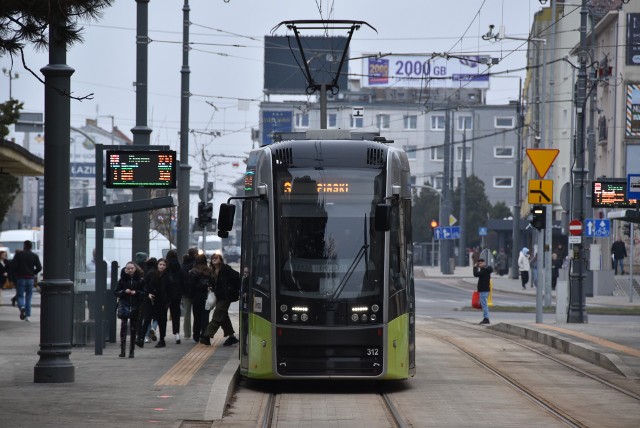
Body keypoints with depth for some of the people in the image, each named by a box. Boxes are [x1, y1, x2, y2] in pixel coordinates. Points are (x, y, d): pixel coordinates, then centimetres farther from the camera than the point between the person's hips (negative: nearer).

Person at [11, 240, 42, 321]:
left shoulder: (18, 254, -2)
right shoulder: (35, 256, 3)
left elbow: (13, 265, -12)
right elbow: (39, 267, -4)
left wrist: (16, 272, 5)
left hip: (21, 278, -2)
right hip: (30, 279, 2)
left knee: (20, 296, 4)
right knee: (28, 297, 10)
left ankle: (22, 307, -26)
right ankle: (28, 315, 7)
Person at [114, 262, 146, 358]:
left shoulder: (140, 280, 4)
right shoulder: (122, 279, 6)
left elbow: (145, 293, 5)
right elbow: (116, 292, 7)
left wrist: (136, 292, -12)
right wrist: (124, 291, -10)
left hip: (135, 306, 1)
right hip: (124, 305, -1)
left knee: (133, 328, 6)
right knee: (123, 326, -13)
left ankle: (131, 351, 14)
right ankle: (122, 350, -16)